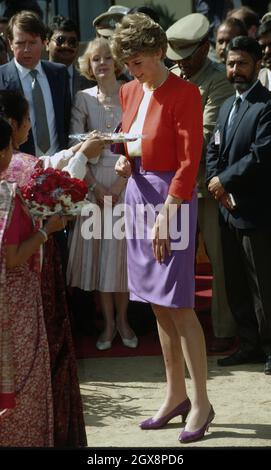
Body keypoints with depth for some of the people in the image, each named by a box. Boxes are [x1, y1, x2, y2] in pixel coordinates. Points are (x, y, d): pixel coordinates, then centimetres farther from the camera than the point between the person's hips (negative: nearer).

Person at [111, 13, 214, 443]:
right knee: (157, 304, 11)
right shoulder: (129, 91, 10)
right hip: (138, 192, 7)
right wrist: (124, 161, 1)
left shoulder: (183, 94, -11)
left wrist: (166, 215, -18)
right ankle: (176, 395, 20)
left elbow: (189, 162, -14)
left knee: (178, 305, -7)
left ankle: (202, 402, 3)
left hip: (171, 195, -7)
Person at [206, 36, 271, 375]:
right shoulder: (227, 106, 17)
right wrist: (216, 187, -3)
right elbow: (213, 150, 13)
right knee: (235, 283, 13)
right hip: (228, 208, 8)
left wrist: (224, 180, -13)